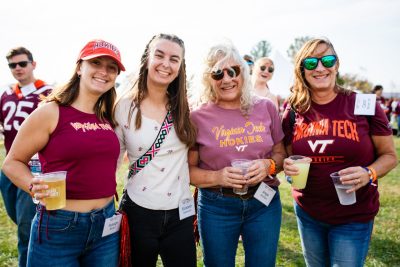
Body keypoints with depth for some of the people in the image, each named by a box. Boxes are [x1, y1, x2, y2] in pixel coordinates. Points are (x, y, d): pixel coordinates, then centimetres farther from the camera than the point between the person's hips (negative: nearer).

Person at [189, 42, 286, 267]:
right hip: (216, 207, -1)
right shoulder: (198, 117, -6)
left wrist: (269, 165, -13)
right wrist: (217, 177, -20)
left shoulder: (266, 108, 0)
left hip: (264, 203, 2)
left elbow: (280, 153, 8)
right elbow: (188, 170, -3)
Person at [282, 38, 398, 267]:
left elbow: (389, 155, -3)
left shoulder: (364, 105, -11)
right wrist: (289, 167, -14)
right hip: (307, 213, 3)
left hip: (354, 217, -3)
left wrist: (368, 174, -23)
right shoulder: (294, 112, -3)